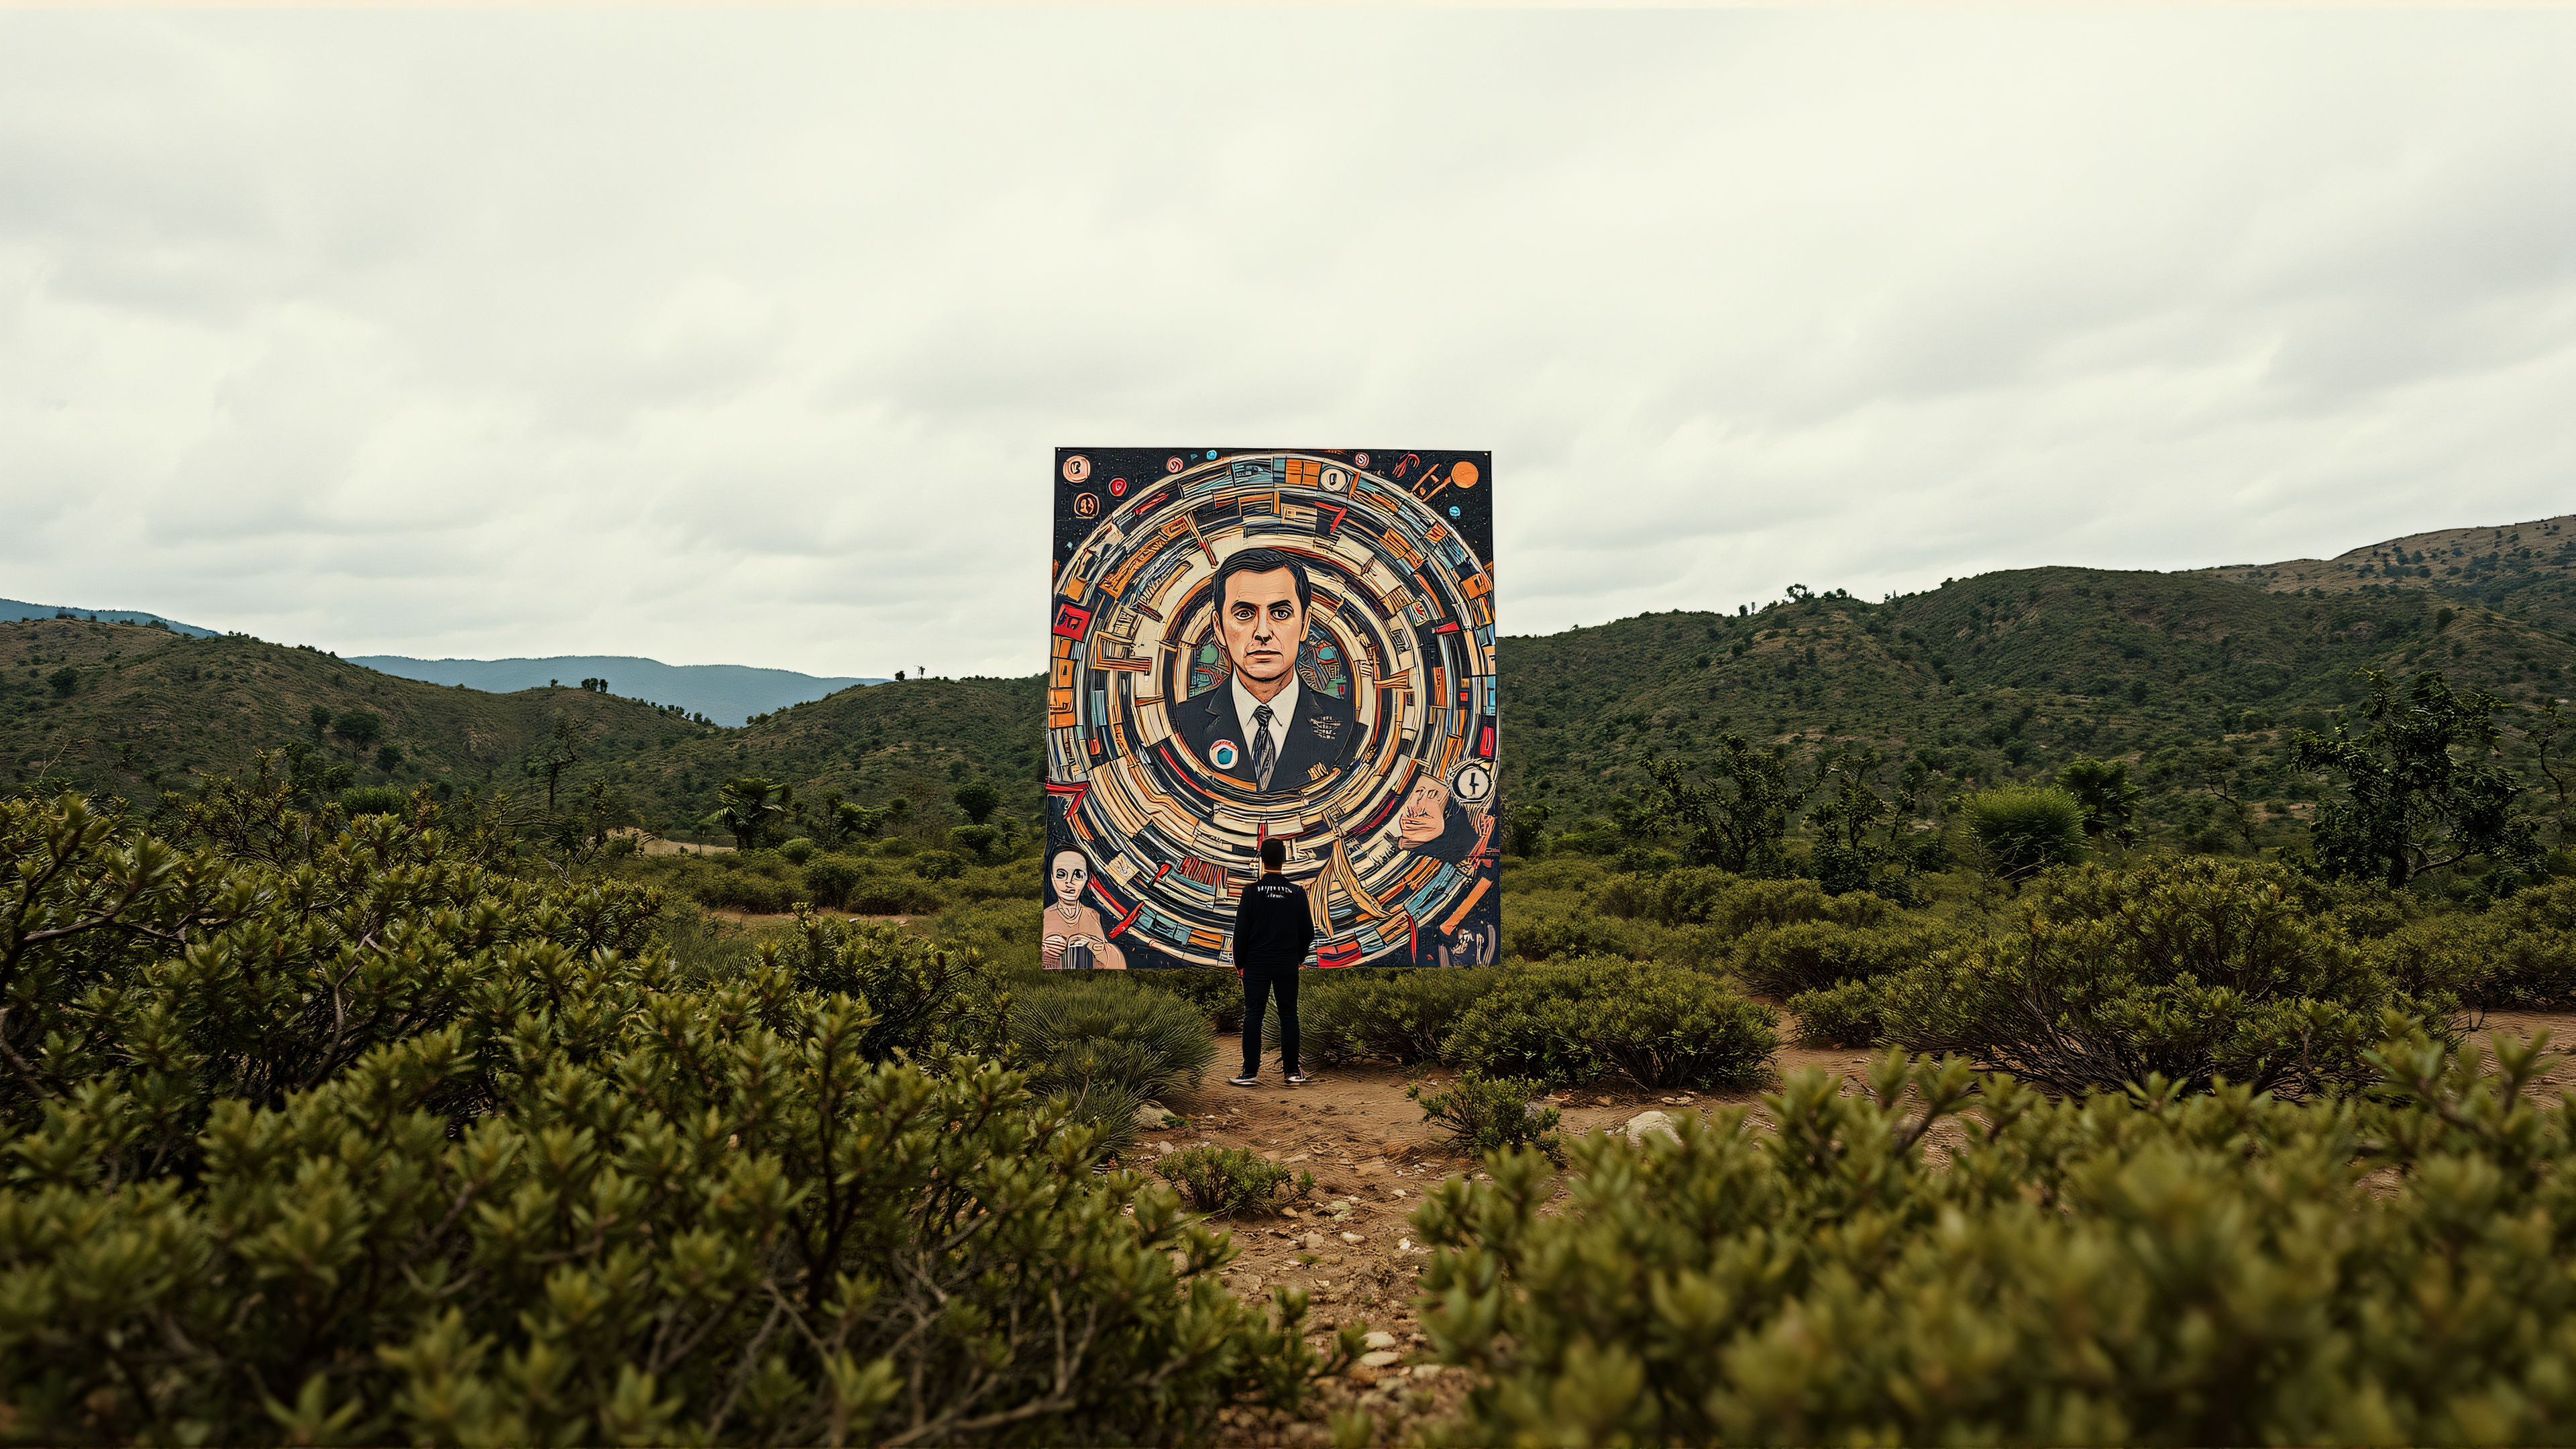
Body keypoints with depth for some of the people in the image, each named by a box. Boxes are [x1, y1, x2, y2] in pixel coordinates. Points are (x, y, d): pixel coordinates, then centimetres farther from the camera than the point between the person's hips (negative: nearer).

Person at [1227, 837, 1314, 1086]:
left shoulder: (1252, 891, -7)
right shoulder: (1297, 893, -1)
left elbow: (1241, 930, -5)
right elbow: (1308, 932, 5)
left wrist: (1240, 961, 7)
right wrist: (1299, 958, 20)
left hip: (1256, 964, -2)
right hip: (1288, 965, 2)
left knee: (1253, 1016, 3)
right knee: (1288, 1016, 7)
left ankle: (1251, 1072, 2)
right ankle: (1292, 1072, 8)